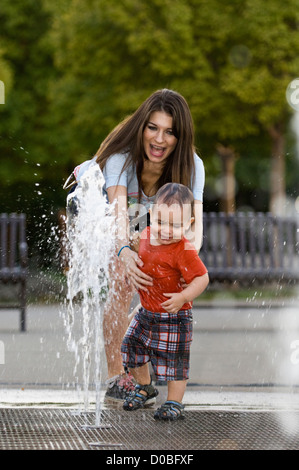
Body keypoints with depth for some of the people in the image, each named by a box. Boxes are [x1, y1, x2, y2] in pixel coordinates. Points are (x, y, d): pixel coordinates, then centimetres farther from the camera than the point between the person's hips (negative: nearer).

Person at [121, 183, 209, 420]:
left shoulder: (184, 250, -25)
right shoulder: (146, 235, -2)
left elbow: (202, 278, -26)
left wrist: (184, 297, -35)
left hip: (173, 318, -8)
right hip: (146, 312, 8)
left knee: (173, 359, -1)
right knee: (132, 346, 17)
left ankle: (174, 403, 15)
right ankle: (144, 389, 38)